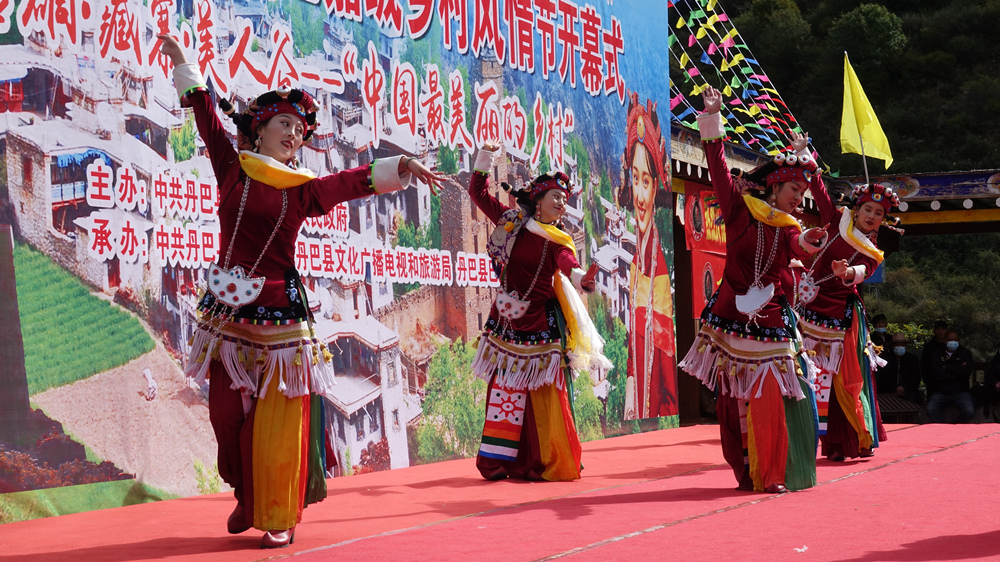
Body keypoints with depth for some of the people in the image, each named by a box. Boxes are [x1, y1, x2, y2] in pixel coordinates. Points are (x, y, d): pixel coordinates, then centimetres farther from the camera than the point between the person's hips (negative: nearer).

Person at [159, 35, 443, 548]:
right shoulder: (233, 168, 7)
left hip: (279, 314, -1)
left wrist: (399, 166, -17)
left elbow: (355, 180, -3)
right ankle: (246, 496, 27)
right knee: (228, 413, 6)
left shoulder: (304, 190, 6)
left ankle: (278, 516, 9)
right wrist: (183, 64, 20)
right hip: (229, 313, 1)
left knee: (278, 420, -1)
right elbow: (208, 117, 14)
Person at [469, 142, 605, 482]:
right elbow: (478, 193, 11)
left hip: (540, 323, -2)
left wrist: (582, 278, -43)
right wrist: (485, 159, 3)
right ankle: (499, 461, 12)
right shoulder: (512, 222, 5)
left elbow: (569, 265, -21)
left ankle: (545, 463, 2)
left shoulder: (558, 240, 0)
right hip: (507, 320, 2)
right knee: (504, 388, 6)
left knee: (542, 396, -4)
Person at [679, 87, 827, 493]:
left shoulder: (790, 229, 10)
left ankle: (770, 474, 5)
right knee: (734, 399, -1)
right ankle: (746, 473, 6)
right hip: (732, 318, -2)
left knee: (769, 398, -1)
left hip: (770, 322, 2)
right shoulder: (741, 210, 3)